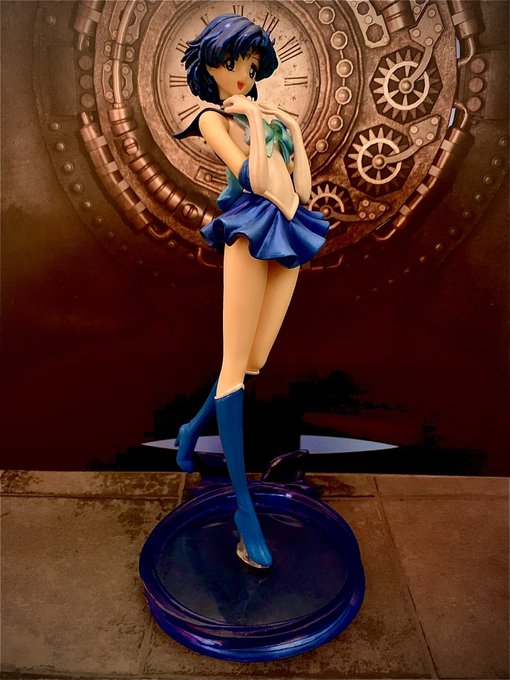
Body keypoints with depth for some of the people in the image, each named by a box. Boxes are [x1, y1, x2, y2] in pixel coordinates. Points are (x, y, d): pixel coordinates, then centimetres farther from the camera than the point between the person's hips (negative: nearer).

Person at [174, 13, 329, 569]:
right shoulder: (212, 118, 7)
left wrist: (290, 128, 7)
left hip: (289, 235, 7)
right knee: (235, 365, -8)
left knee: (255, 361, 6)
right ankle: (244, 507, -2)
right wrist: (253, 119, -1)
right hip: (250, 235, -6)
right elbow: (253, 177, -11)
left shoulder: (270, 115, 25)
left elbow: (301, 186, 15)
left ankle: (194, 429, 31)